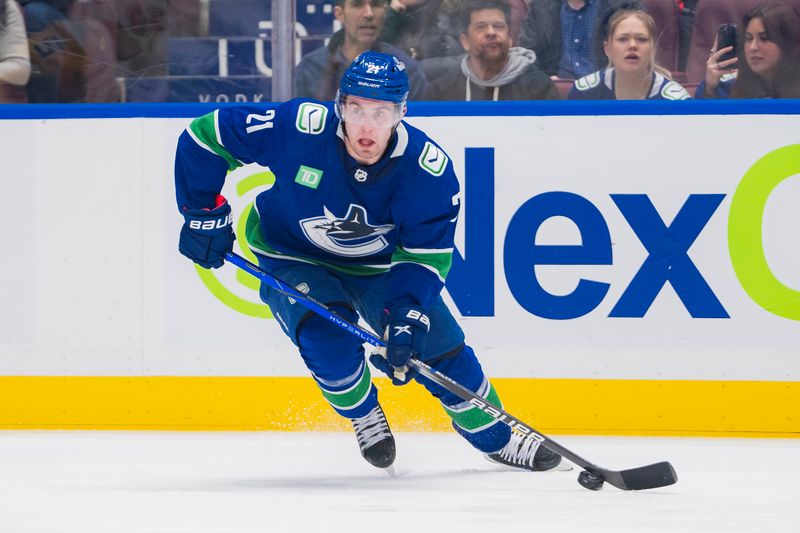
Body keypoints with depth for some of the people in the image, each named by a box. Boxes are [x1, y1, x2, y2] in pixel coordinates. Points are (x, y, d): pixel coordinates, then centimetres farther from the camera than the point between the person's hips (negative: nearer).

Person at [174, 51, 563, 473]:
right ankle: (365, 418, 2)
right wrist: (204, 215, -18)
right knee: (327, 333, -28)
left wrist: (407, 315, -36)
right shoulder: (299, 128, -32)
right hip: (293, 260, -2)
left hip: (379, 265, 2)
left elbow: (425, 255, -21)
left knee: (440, 343, -5)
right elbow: (204, 137, -22)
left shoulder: (428, 168, -27)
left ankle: (494, 437, 21)